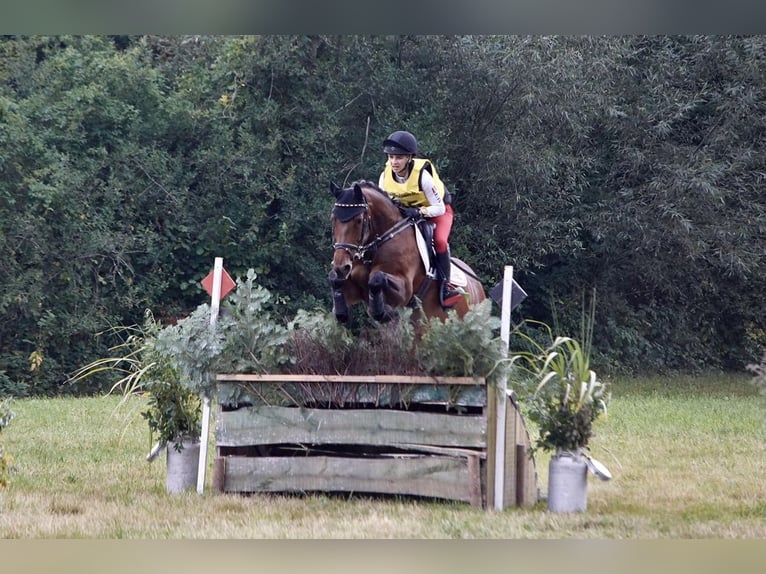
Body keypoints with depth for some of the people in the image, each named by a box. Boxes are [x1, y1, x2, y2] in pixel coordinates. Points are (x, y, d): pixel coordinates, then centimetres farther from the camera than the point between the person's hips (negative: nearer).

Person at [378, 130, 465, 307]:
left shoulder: (422, 175, -32)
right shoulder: (386, 176, -18)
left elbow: (439, 207, -29)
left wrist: (419, 212, -45)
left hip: (437, 209, -6)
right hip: (406, 211, 6)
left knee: (439, 241, -31)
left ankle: (445, 286, -23)